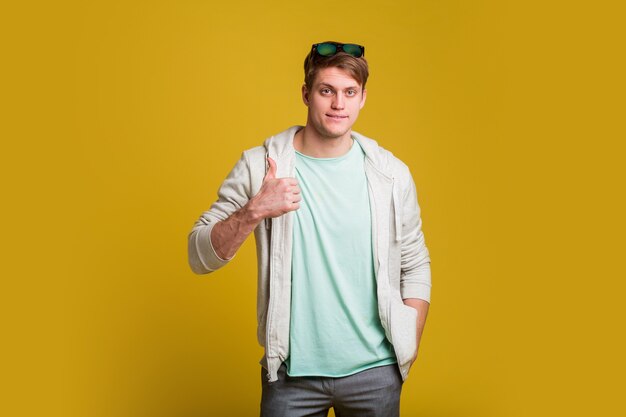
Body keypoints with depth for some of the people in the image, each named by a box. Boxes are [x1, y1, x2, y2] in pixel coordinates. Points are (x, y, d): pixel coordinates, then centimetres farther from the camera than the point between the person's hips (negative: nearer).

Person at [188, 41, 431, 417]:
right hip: (293, 373, -1)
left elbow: (415, 264, 7)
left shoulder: (392, 174, -1)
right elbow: (199, 257, -8)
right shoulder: (259, 167, -6)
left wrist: (410, 345, 1)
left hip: (375, 372, 2)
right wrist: (254, 211, -23)